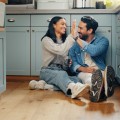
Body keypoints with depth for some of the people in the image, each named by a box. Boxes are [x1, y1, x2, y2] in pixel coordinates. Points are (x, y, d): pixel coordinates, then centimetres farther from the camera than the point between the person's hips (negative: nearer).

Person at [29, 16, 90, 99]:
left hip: (62, 71, 6)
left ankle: (44, 84, -35)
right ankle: (73, 89, -75)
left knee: (77, 80, -29)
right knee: (61, 74, -41)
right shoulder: (46, 40, -2)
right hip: (48, 71, -6)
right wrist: (72, 36, -18)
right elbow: (61, 51, -20)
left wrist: (69, 62, -5)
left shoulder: (64, 41, 21)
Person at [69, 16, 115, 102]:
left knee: (108, 72, -37)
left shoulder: (102, 40, 8)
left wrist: (78, 40, -5)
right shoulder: (74, 43, 15)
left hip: (100, 71, 0)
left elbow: (94, 51, -15)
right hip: (83, 72, 0)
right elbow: (71, 62, 4)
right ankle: (100, 90, -69)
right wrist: (83, 68, -18)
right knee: (89, 77, -37)